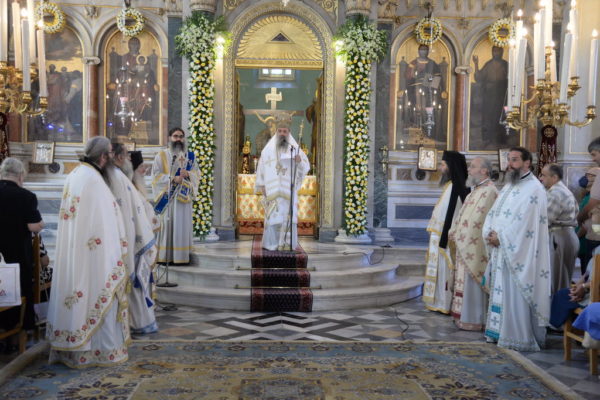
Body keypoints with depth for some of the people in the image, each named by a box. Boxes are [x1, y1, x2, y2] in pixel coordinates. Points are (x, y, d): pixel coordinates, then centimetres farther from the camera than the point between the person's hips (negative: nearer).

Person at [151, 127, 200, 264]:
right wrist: (172, 178, -16)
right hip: (167, 196, -3)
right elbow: (156, 175, -3)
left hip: (184, 196, 3)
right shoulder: (162, 155, 4)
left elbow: (197, 174, 9)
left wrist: (187, 174, -12)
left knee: (183, 225, 1)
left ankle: (182, 256, 5)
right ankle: (165, 257, -2)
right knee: (167, 224, -5)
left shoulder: (190, 156, 12)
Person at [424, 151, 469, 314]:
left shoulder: (455, 187, -18)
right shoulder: (450, 186, 12)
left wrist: (443, 239, -22)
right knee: (441, 268, 14)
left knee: (445, 269, -1)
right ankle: (441, 302, 21)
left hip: (446, 237, -9)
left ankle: (444, 304, 7)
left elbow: (451, 214, -22)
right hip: (441, 235, 9)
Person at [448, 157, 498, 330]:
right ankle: (466, 316, 22)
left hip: (475, 245, -10)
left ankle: (473, 320, 6)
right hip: (467, 244, 10)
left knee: (472, 282, -3)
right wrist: (454, 232, 7)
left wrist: (460, 236, -13)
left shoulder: (488, 191, -16)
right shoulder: (477, 190, 16)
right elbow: (464, 214, 18)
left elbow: (477, 220, -20)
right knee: (467, 281, 14)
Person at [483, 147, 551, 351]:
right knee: (501, 293, 12)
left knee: (517, 295, -5)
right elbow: (493, 213, 13)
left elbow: (525, 222, -19)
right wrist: (489, 233, -5)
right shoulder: (508, 187, 17)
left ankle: (521, 338, 3)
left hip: (519, 253, -9)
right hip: (501, 250, 9)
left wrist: (500, 237, -16)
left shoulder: (534, 189, -10)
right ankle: (500, 332, 21)